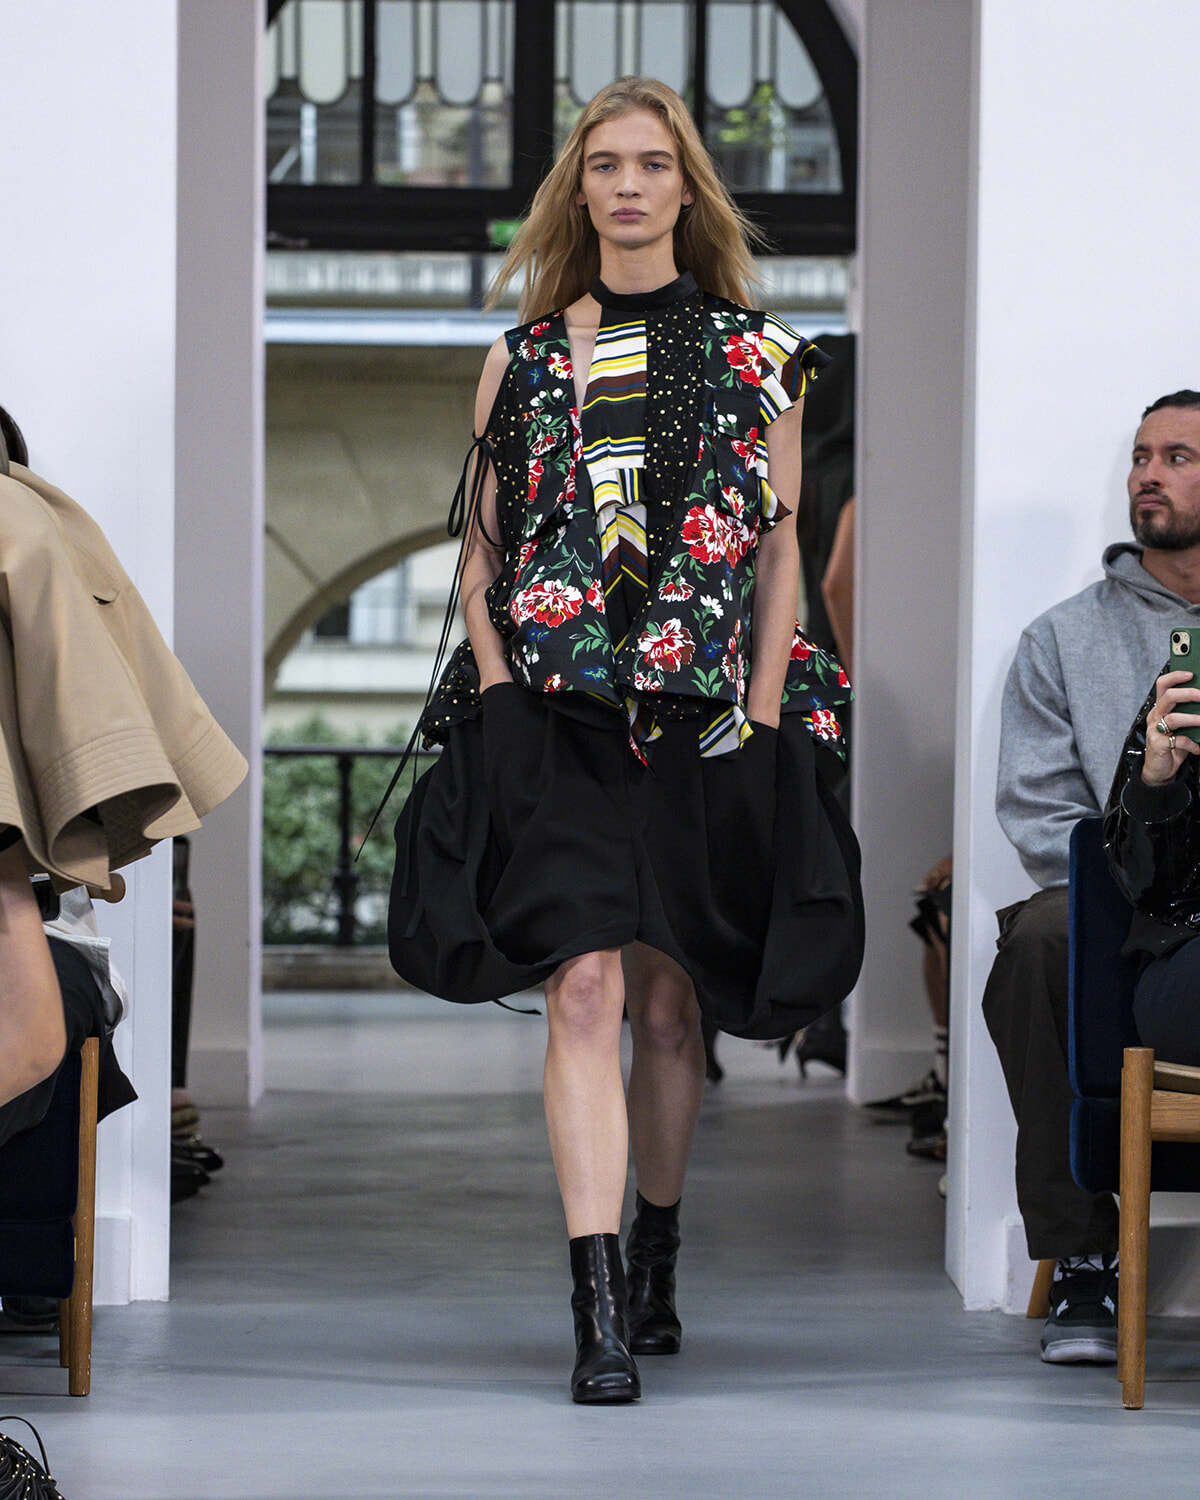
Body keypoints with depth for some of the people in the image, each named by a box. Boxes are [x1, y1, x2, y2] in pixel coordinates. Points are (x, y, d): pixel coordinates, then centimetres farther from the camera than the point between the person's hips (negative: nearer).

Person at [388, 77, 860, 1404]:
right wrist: (501, 697, 0)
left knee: (668, 1005, 7)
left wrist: (761, 717, -2)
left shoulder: (756, 359, 7)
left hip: (704, 718, 1)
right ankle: (599, 1318, -19)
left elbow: (780, 551, 6)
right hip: (556, 712, -1)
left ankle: (656, 1262, 27)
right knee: (583, 991, -13)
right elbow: (481, 550, 11)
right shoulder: (522, 359, 9)